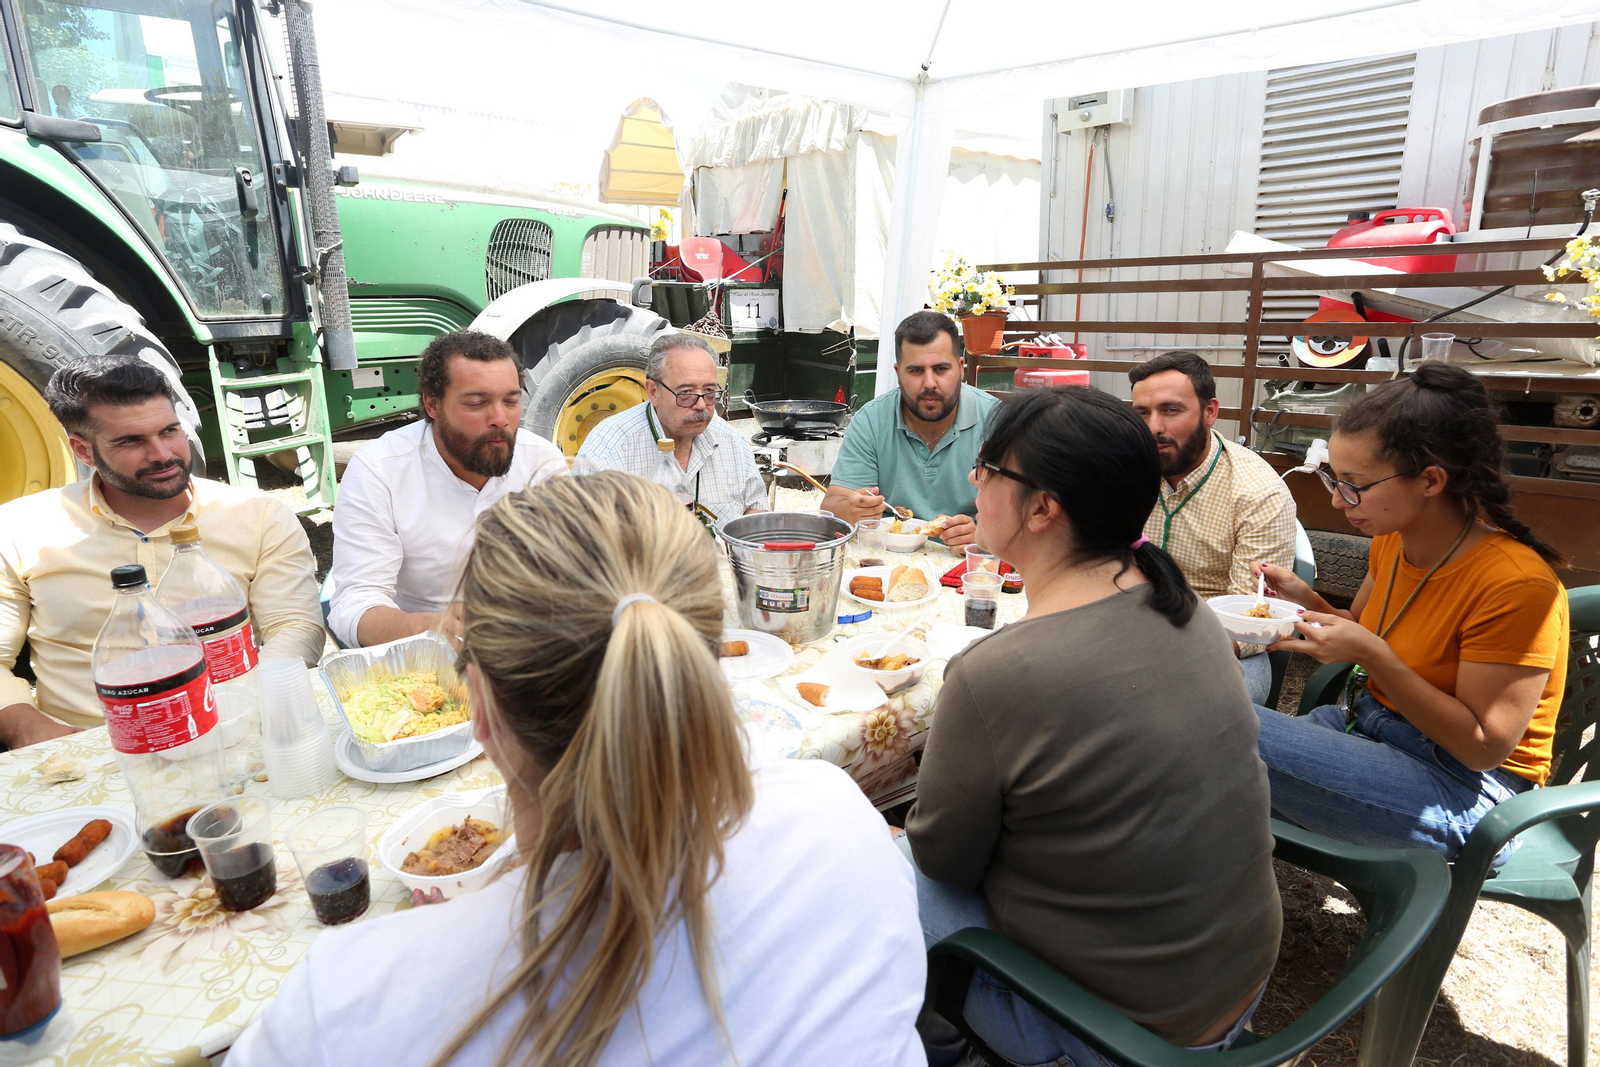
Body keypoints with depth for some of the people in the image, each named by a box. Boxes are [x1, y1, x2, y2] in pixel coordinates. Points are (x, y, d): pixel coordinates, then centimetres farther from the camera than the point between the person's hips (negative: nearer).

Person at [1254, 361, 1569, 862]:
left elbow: (1485, 747, -19)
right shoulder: (1392, 538, 1)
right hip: (1370, 726, 7)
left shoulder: (1516, 585, -21)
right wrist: (1307, 601, -3)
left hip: (1461, 788, -7)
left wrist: (1371, 652, -27)